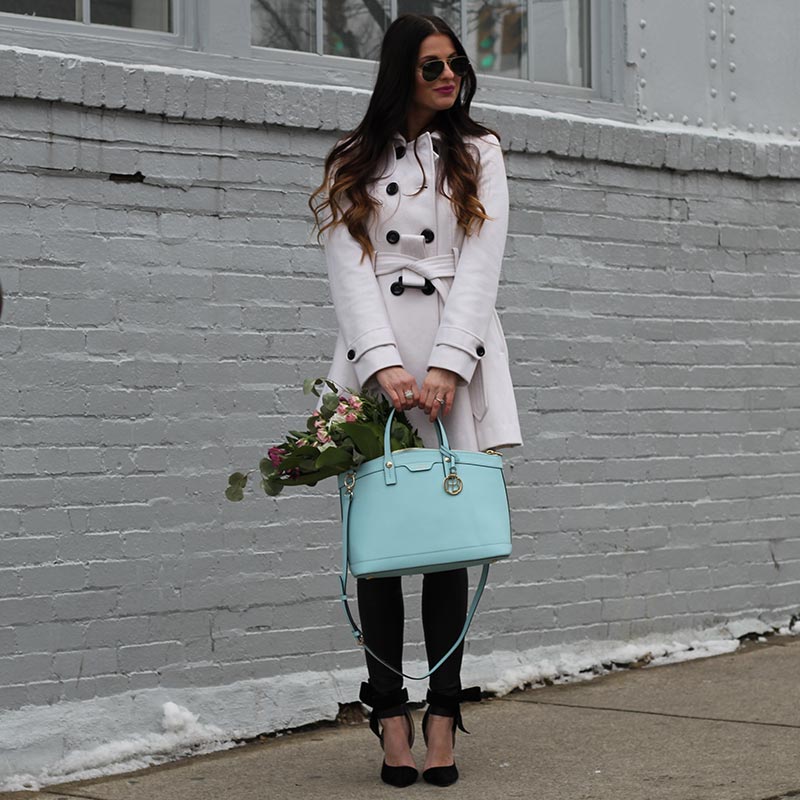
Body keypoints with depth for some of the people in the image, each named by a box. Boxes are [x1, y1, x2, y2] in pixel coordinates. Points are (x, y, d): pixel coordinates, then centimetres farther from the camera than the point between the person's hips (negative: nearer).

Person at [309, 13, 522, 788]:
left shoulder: (477, 155, 13)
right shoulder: (352, 166, 13)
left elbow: (479, 266, 1)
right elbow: (351, 270, 1)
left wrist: (446, 367, -12)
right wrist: (384, 365, -14)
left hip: (456, 361, 0)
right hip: (373, 360, 0)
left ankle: (442, 718, -1)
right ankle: (391, 717, -1)